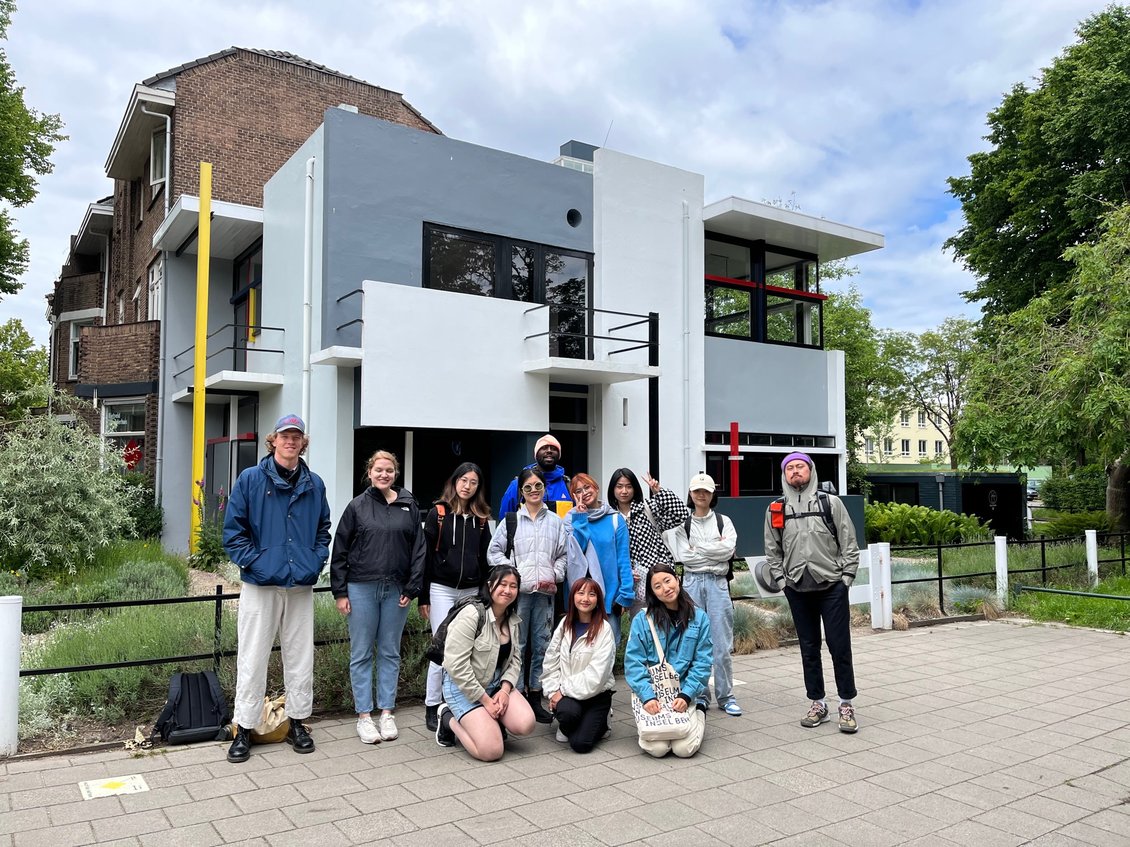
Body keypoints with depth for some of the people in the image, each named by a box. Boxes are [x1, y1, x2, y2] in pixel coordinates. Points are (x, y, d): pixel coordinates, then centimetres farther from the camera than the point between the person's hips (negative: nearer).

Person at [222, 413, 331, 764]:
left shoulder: (314, 484, 8)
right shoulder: (250, 479, -3)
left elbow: (323, 530, 16)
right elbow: (233, 530, -3)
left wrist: (316, 562, 2)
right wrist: (255, 563, -11)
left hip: (301, 587, 3)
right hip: (260, 585, -3)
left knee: (300, 657, 11)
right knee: (252, 659, 4)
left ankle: (297, 723, 25)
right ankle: (244, 730, 17)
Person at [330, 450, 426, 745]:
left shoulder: (409, 506, 4)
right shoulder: (357, 506, 0)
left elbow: (418, 549, 4)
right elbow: (340, 550, 1)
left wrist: (412, 588, -2)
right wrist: (340, 592, -2)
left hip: (396, 589, 1)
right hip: (362, 588, -1)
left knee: (390, 652, 10)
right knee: (361, 653, 5)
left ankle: (387, 712, 20)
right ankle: (364, 716, 15)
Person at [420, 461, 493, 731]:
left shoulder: (481, 518, 9)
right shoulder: (437, 513, -1)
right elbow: (426, 555, -2)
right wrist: (423, 597, -5)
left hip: (471, 591, 3)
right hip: (442, 589, -3)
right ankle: (432, 707, 9)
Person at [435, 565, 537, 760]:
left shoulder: (514, 621, 5)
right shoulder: (472, 614, -19)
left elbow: (515, 659, 6)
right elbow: (456, 665, -22)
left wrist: (505, 690, -14)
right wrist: (486, 701, -18)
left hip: (497, 684, 7)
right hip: (464, 686, -6)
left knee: (526, 724, -19)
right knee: (492, 751, -18)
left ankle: (491, 721, 11)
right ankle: (449, 719, 7)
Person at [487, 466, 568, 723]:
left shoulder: (555, 522, 8)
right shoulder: (511, 520, 4)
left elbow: (563, 555, 12)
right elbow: (494, 552, 4)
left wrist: (555, 576, -3)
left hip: (545, 592, 2)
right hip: (518, 590, -2)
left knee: (541, 644, 8)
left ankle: (536, 697, 18)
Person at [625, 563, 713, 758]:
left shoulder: (699, 618, 2)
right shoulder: (642, 621, -3)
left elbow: (702, 663, 0)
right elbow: (633, 663, -5)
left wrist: (686, 695, -11)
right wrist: (647, 697, -17)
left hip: (684, 695, 1)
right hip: (652, 695, -1)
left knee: (685, 748, -15)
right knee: (656, 748, -19)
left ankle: (699, 714, 18)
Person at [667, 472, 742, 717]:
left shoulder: (724, 521, 9)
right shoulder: (682, 524, 7)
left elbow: (729, 549, -8)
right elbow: (684, 556, -6)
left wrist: (698, 548, -7)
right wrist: (715, 549, -5)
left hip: (717, 584, 0)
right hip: (692, 583, 0)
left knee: (722, 643, -1)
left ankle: (725, 696, 10)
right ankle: (699, 695, 14)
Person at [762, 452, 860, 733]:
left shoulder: (830, 503, 1)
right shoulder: (776, 509, 7)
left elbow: (849, 543, 1)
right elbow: (772, 551, 9)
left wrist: (846, 576, -5)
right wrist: (780, 580, 1)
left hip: (832, 586, -2)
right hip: (797, 589, 2)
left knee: (840, 647, 0)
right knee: (809, 648, 10)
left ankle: (847, 704, 13)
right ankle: (817, 703, 21)